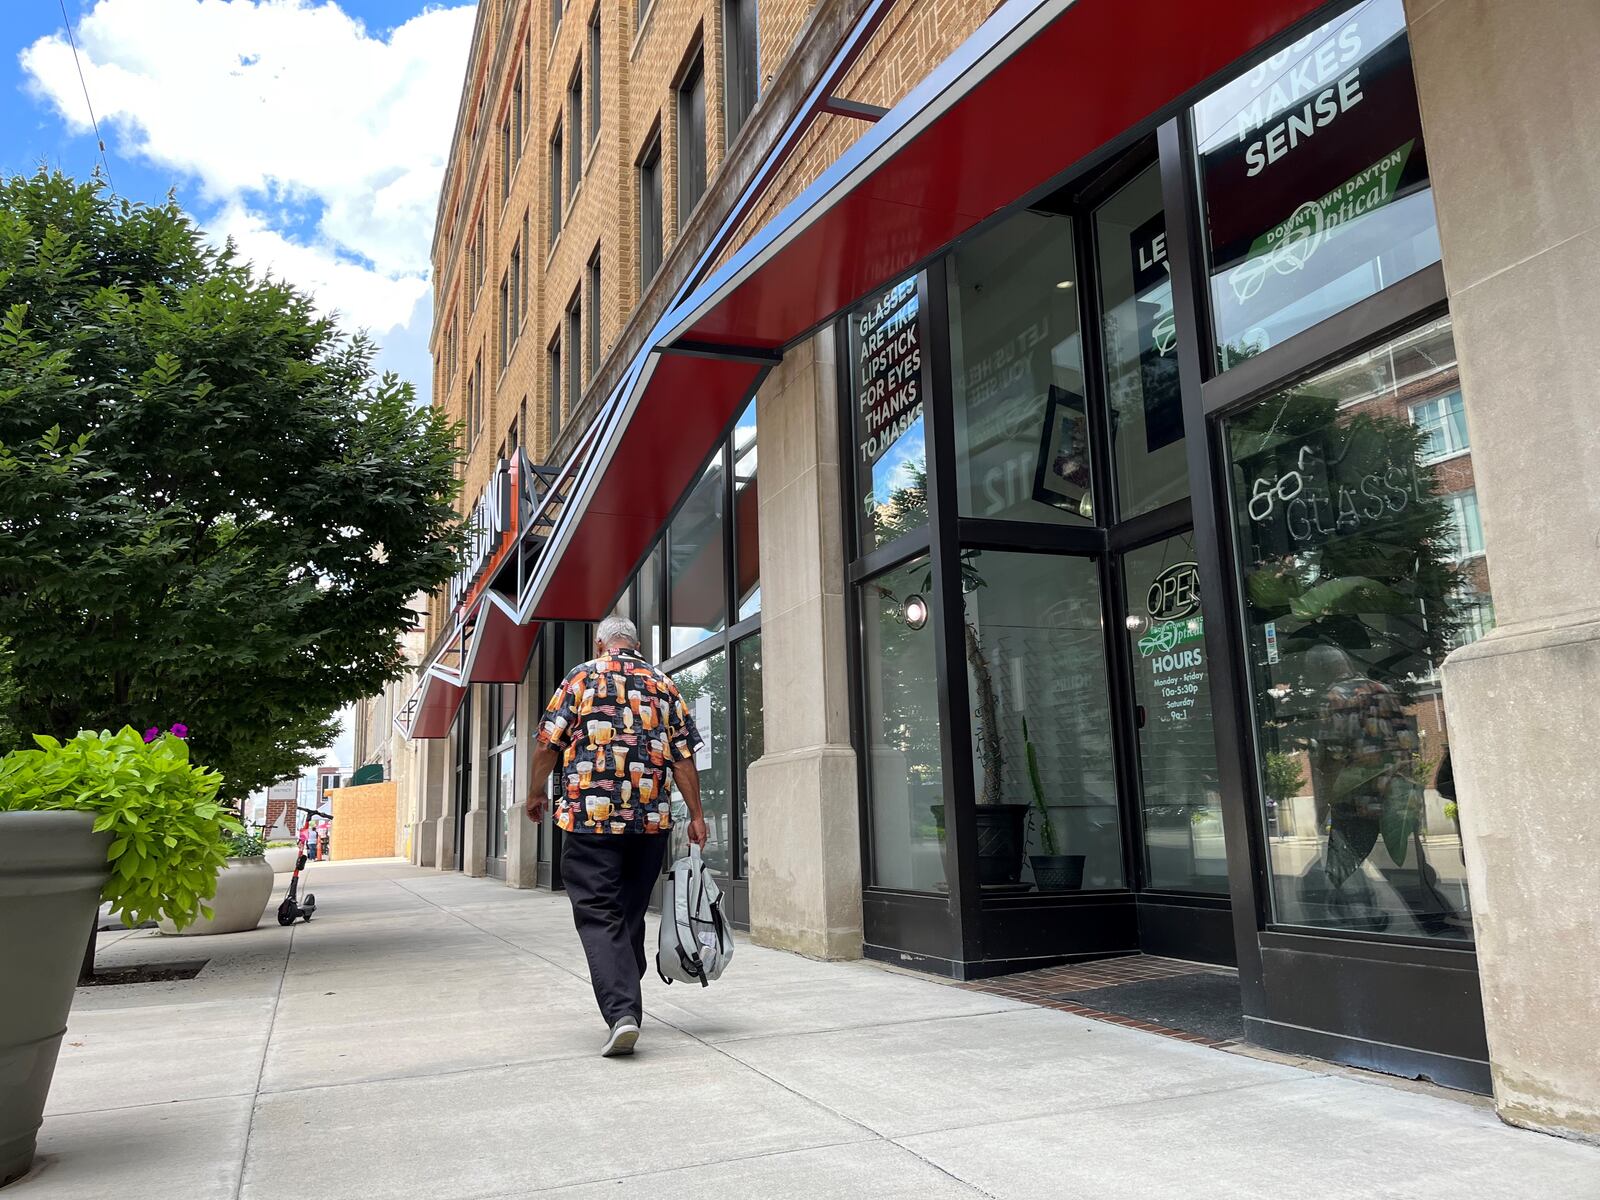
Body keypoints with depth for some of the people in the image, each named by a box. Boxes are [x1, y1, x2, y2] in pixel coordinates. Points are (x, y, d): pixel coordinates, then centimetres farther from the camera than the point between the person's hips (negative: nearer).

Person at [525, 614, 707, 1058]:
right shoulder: (663, 684, 11)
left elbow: (548, 742, 0)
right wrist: (696, 815, 11)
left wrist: (535, 794, 14)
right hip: (652, 820, 4)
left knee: (599, 915, -4)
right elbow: (684, 757, 7)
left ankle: (622, 1012, -18)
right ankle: (626, 1002, 26)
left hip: (591, 817, -4)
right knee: (631, 914, 16)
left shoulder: (582, 676, 4)